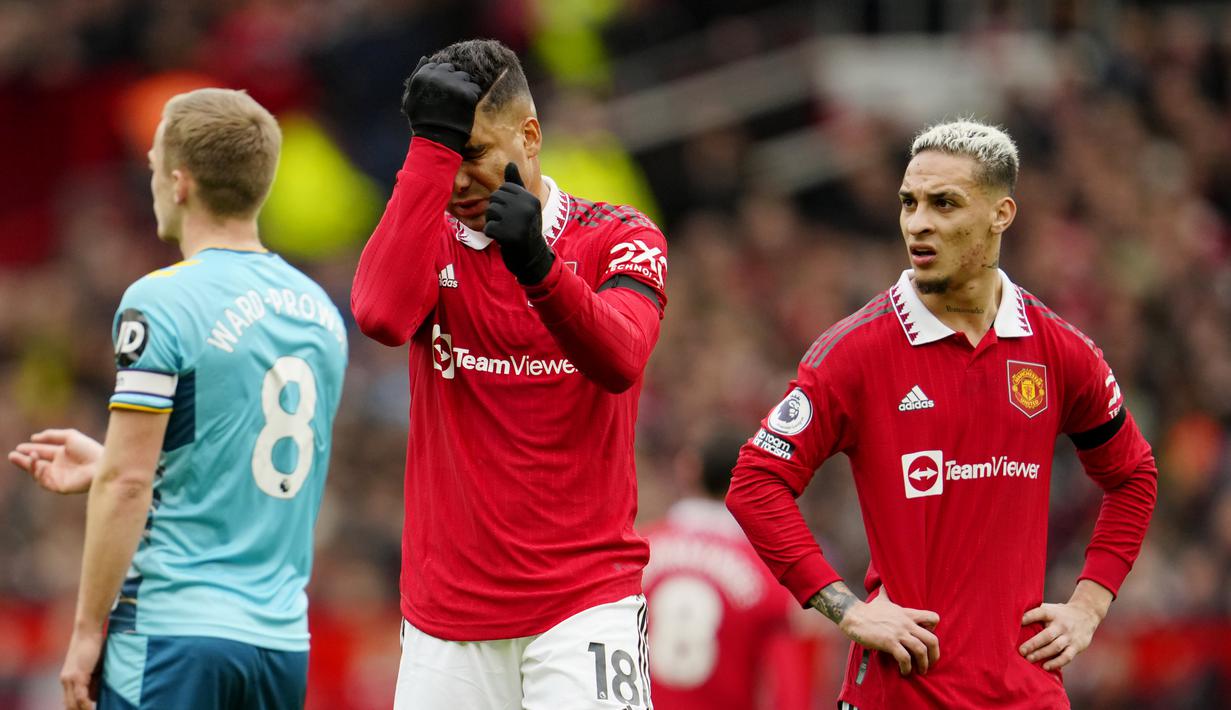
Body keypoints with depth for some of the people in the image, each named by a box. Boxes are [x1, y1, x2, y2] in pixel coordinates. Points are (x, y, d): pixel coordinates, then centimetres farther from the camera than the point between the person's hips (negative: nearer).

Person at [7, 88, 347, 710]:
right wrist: (106, 467, 25)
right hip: (285, 636, 7)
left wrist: (87, 629, -7)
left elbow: (128, 484, -13)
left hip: (175, 636, -7)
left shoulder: (161, 302, -11)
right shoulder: (319, 309, 11)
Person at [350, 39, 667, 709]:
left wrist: (537, 265, -35)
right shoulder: (431, 238, 7)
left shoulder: (618, 238, 2)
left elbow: (618, 362, -18)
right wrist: (433, 144, -18)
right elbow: (381, 314, -17)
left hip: (584, 605, -2)